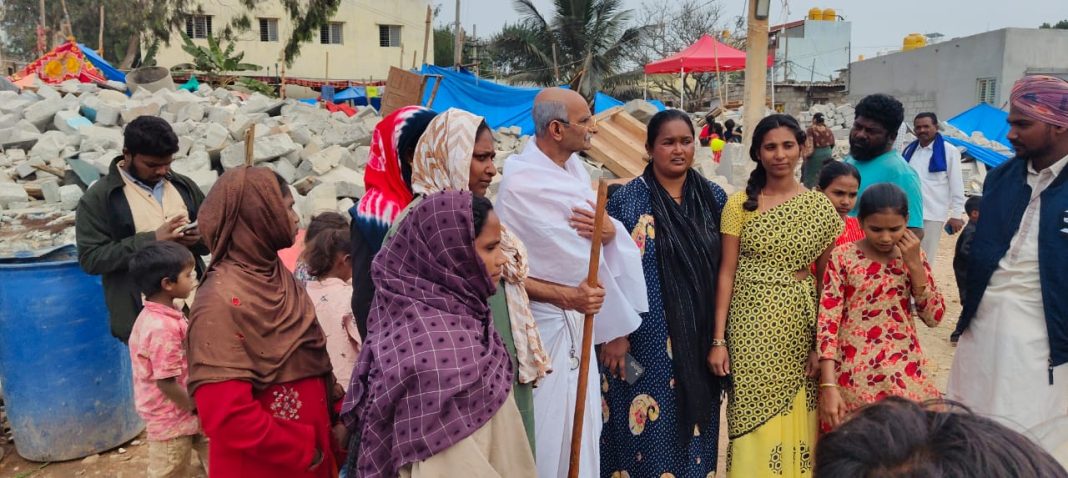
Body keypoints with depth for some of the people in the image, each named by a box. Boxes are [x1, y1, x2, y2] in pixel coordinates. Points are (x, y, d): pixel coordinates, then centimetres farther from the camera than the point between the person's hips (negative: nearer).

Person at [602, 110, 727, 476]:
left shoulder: (714, 197, 5)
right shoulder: (628, 200, -6)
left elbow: (724, 267, 10)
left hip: (700, 338, 4)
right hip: (647, 338, -3)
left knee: (692, 427, 15)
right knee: (648, 431, 5)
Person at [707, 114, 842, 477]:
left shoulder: (820, 206, 2)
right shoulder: (739, 204, -1)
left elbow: (825, 279, 3)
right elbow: (726, 273, -2)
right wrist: (718, 339, -6)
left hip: (799, 325, 1)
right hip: (750, 324, -1)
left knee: (795, 421, 11)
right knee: (753, 426, 5)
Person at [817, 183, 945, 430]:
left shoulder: (913, 255, 4)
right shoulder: (843, 257, -8)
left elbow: (934, 317, 2)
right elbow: (827, 322, -12)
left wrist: (915, 264, -9)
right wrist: (829, 386, -18)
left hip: (904, 370, 3)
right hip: (855, 375, -3)